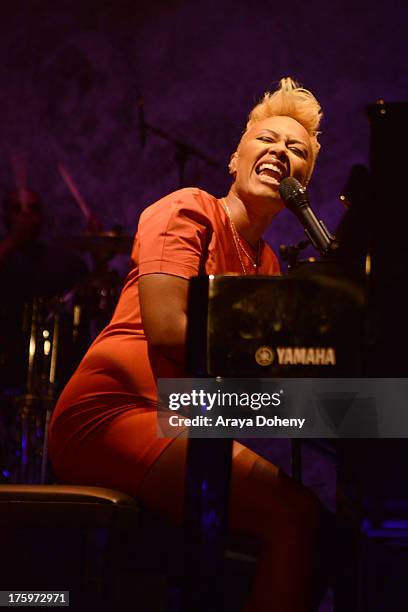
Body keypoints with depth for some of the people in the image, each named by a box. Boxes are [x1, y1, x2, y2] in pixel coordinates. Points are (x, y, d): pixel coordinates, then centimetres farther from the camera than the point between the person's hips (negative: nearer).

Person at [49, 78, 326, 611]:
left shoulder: (267, 264, 22)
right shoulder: (189, 210, 0)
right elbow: (167, 330, -15)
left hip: (185, 429, 8)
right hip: (113, 408, -8)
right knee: (294, 513, -24)